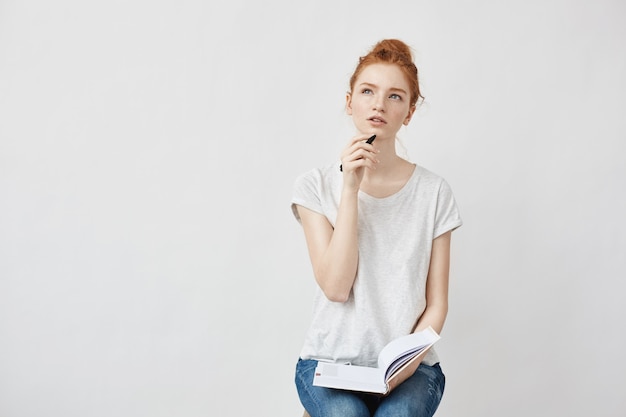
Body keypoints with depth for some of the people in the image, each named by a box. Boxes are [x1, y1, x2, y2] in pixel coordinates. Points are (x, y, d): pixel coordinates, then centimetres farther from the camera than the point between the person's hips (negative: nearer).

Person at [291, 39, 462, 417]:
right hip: (330, 360, 0)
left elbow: (436, 302, 5)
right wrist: (350, 188, -14)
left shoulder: (434, 192, 2)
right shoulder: (317, 185, 0)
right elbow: (336, 287, -11)